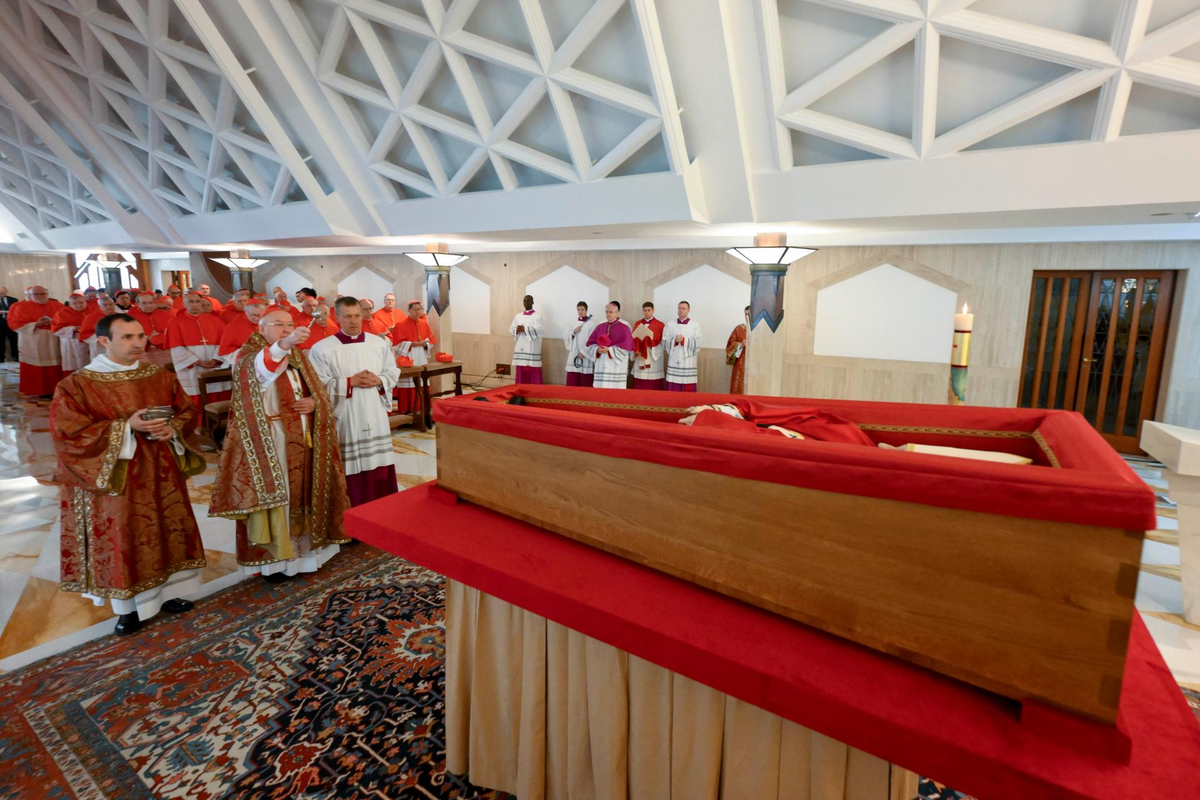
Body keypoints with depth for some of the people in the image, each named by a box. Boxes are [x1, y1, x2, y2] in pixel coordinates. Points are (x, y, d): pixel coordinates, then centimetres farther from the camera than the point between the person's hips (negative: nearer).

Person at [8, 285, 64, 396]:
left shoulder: (57, 305, 9)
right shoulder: (22, 307, 3)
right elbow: (15, 324, -1)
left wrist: (53, 321, -15)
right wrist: (35, 324, -14)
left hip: (54, 343, 1)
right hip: (33, 343, -1)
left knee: (55, 369, 0)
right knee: (36, 370, -1)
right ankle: (39, 391, 6)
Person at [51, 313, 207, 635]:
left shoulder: (161, 377, 3)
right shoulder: (77, 385, -9)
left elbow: (187, 412, 9)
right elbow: (67, 431, -14)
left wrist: (172, 429, -13)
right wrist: (126, 427, -23)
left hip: (161, 473, 4)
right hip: (116, 477, -4)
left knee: (168, 533, 12)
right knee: (123, 542, 6)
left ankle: (167, 593, 30)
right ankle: (129, 606, 23)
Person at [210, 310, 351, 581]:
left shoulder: (299, 358, 14)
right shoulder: (249, 356, -6)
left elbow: (320, 391, 14)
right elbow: (258, 368, -32)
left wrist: (314, 402, -11)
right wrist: (283, 345, -51)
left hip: (304, 440, 6)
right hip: (271, 442, -6)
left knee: (303, 495, 12)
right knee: (274, 495, -3)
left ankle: (304, 550, 26)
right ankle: (272, 558, 8)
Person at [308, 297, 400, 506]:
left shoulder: (380, 344, 6)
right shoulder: (321, 349, -7)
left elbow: (393, 373, 10)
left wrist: (378, 381, -10)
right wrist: (350, 382, -16)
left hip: (376, 418, 4)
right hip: (344, 420, -4)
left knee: (380, 472, 11)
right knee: (350, 472, 1)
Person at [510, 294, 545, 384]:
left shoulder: (537, 316, 0)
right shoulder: (518, 316, 15)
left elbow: (539, 330, -14)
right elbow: (511, 329, 11)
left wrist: (524, 329, -18)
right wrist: (517, 330, -12)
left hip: (532, 350, -5)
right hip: (520, 349, 5)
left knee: (533, 373, -6)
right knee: (520, 373, 7)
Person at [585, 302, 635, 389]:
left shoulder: (624, 327, -2)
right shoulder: (600, 327, 12)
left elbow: (627, 346, -12)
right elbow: (590, 342, 11)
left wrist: (609, 350, -18)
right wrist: (597, 349, -11)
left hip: (616, 366, -4)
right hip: (601, 365, 4)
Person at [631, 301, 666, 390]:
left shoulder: (660, 325, 1)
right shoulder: (637, 324, 12)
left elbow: (663, 343, -2)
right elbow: (634, 340, 8)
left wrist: (651, 345, -15)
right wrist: (636, 350, -10)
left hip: (654, 362, -3)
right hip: (640, 361, 3)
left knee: (654, 388, -4)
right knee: (639, 388, 3)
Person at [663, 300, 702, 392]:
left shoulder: (695, 325, 3)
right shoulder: (670, 324, 10)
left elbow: (697, 343, -5)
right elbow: (664, 341, 4)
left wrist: (684, 340, -16)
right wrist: (674, 340, -14)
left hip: (688, 363, -2)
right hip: (674, 362, 2)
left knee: (688, 390, -2)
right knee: (672, 390, 2)